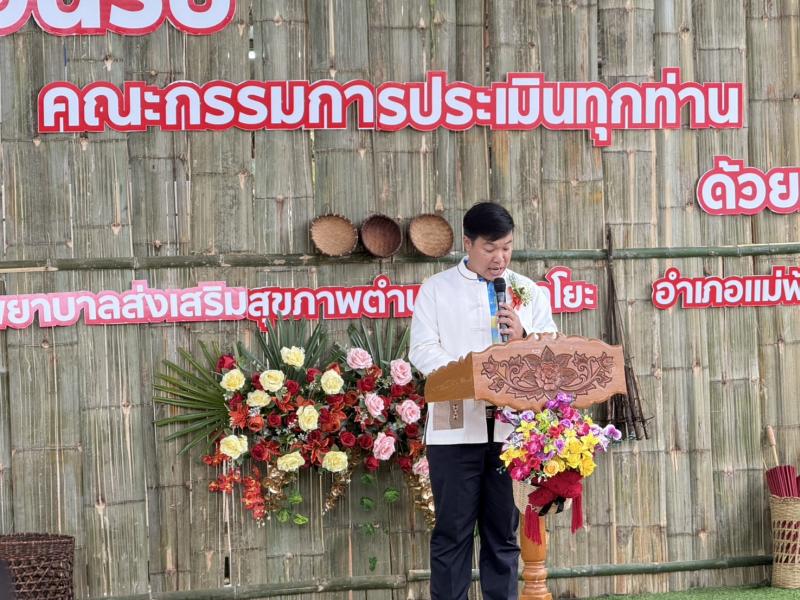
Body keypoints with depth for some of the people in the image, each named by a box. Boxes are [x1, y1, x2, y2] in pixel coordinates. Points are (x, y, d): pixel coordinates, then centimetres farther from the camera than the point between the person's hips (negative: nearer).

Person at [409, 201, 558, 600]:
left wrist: (524, 336, -10)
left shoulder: (528, 292, 13)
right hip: (456, 427, -2)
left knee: (504, 532, 6)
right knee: (453, 531, -1)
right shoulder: (436, 289, 6)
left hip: (512, 427, 3)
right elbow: (422, 350, -4)